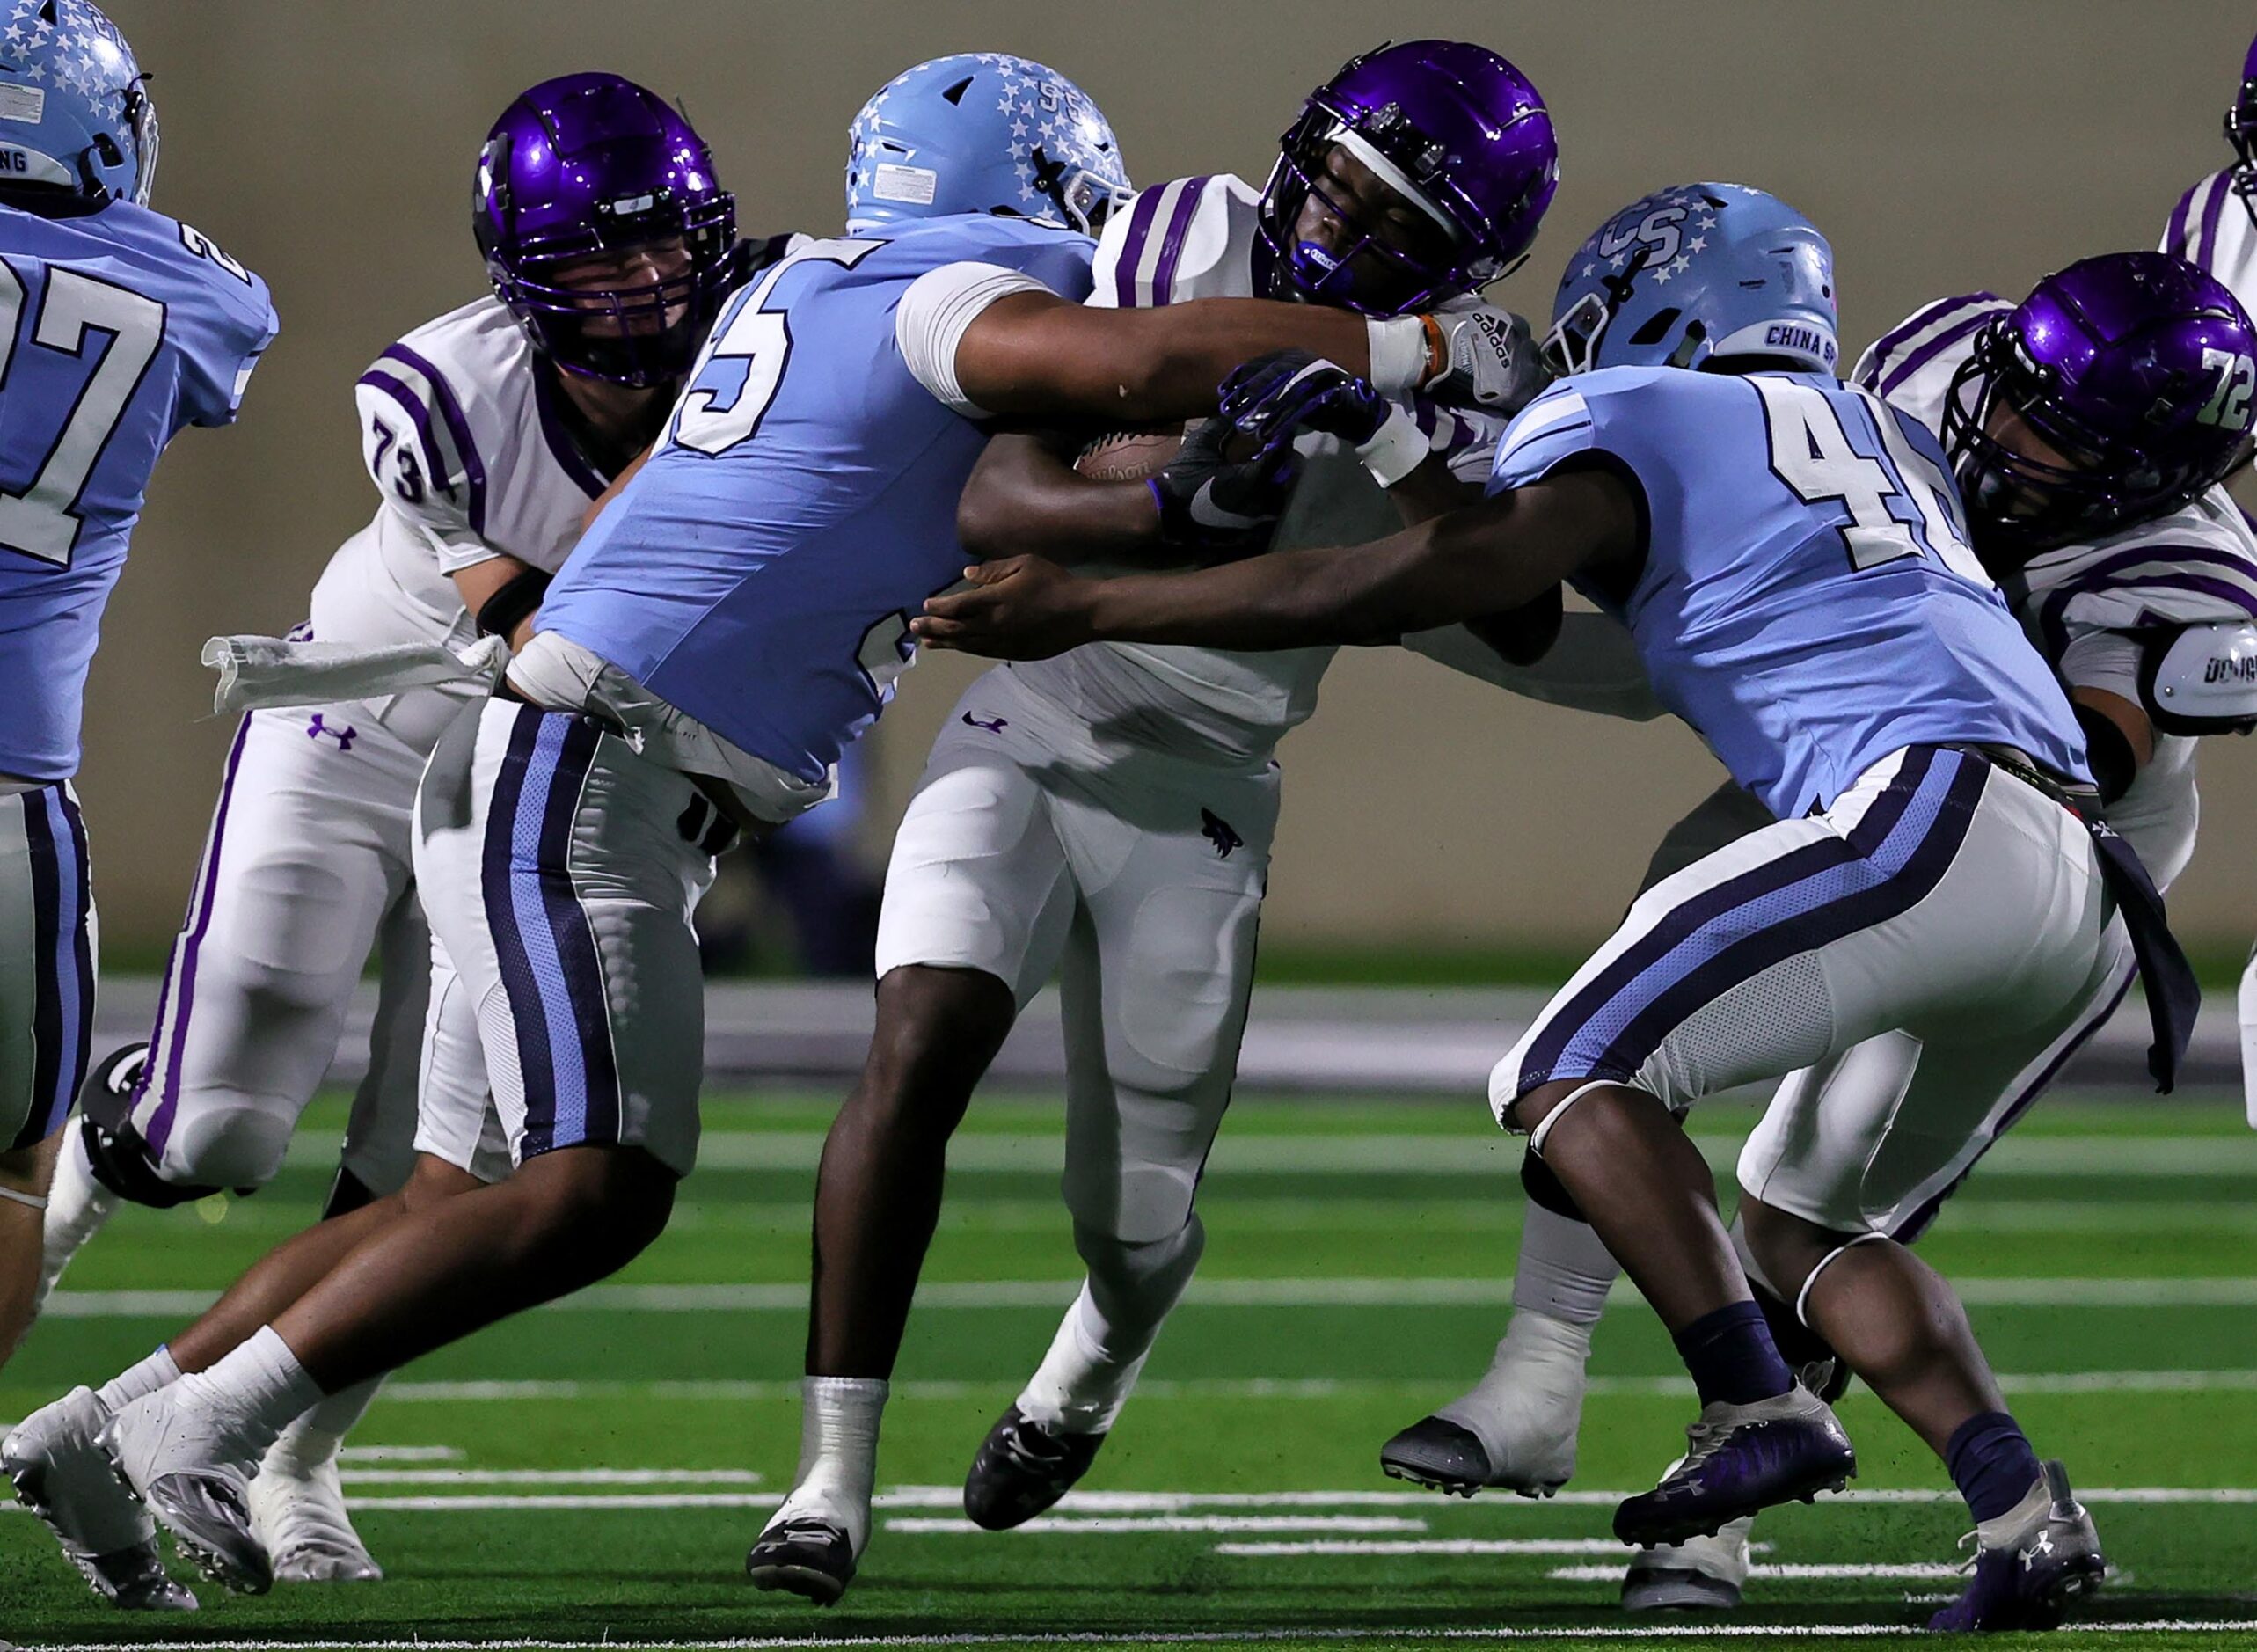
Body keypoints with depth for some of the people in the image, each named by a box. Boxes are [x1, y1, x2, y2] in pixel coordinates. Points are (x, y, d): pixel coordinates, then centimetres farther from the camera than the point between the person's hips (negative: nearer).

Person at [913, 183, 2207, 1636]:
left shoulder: (1632, 426, 7)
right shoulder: (1887, 438, 30)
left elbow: (1397, 591, -1)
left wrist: (1084, 614, 3)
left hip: (1934, 823, -8)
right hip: (2089, 882, 8)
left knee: (1575, 1076, -2)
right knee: (1807, 1219, 19)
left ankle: (1759, 1411, -19)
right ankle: (2028, 1514, 1)